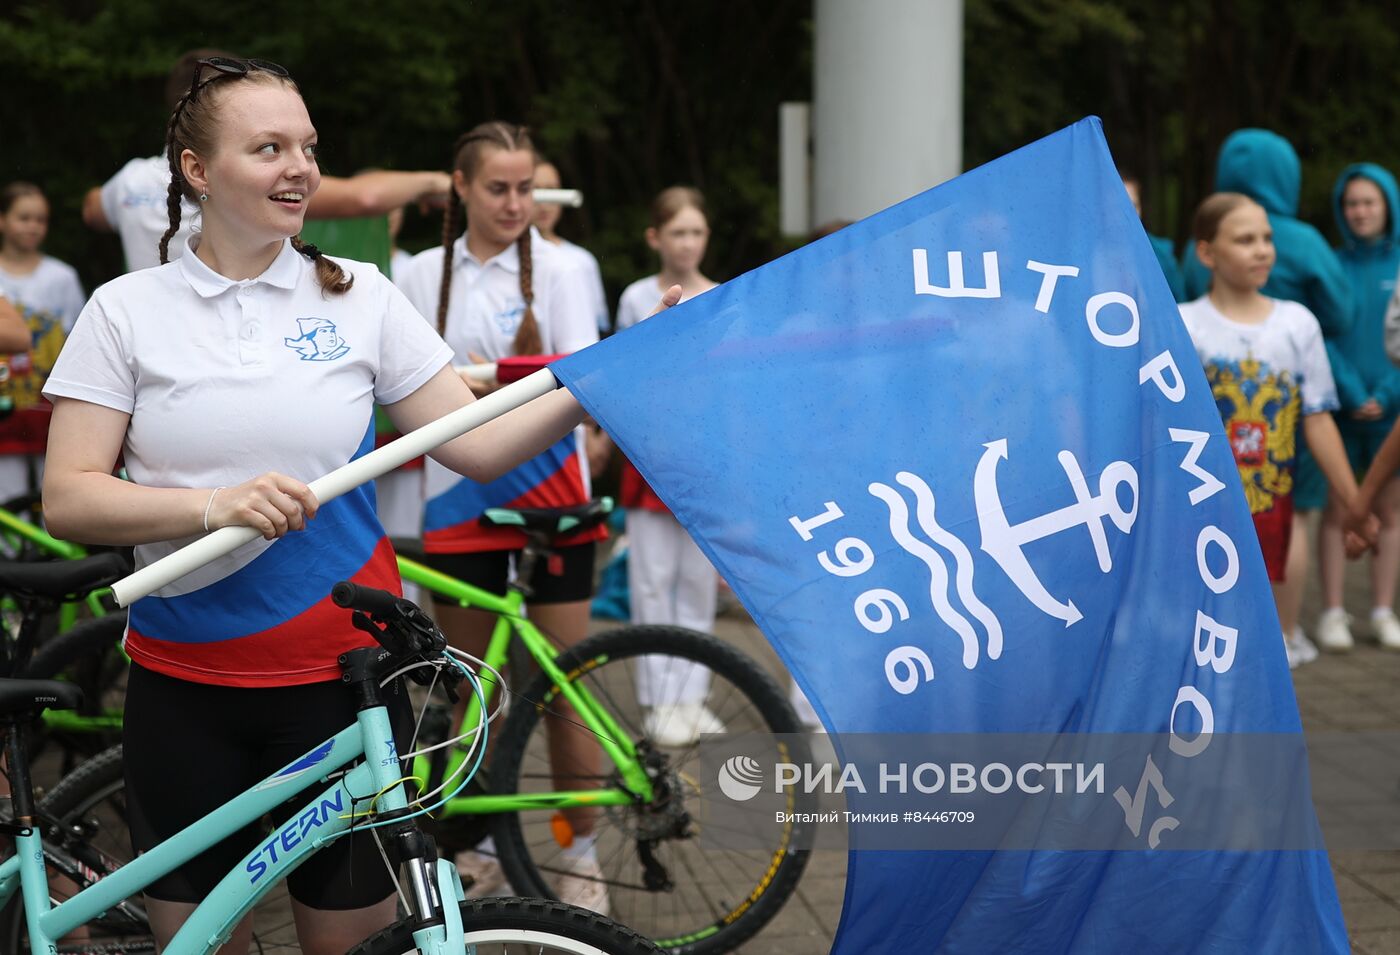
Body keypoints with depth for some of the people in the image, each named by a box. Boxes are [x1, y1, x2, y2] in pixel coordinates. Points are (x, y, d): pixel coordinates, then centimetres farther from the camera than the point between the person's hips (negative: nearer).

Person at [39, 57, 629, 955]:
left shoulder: (360, 296, 2)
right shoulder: (128, 309, -1)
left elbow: (475, 444, -1)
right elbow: (68, 498, -7)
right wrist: (216, 504, -22)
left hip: (338, 677, 0)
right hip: (184, 687, 0)